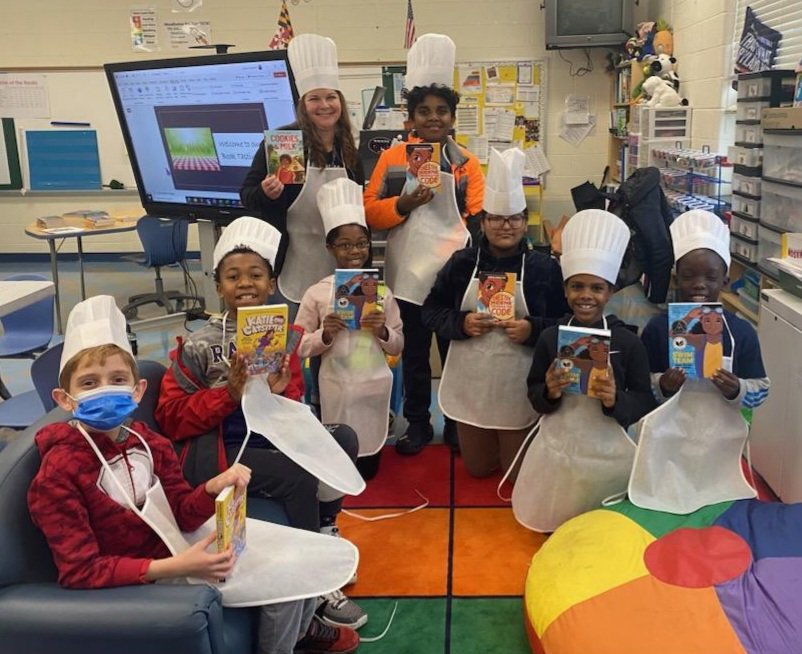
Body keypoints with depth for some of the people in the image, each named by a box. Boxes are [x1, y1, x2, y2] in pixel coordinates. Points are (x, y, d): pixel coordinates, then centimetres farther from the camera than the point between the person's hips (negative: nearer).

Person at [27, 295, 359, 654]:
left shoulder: (147, 442, -3)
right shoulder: (58, 474, -22)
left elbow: (182, 514, -1)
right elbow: (81, 571, -25)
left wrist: (213, 488, -24)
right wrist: (173, 568, -34)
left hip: (174, 547, 7)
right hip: (138, 579, -7)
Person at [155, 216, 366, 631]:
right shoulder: (199, 345, -12)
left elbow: (294, 412, 8)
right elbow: (170, 417, -12)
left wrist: (281, 395, -17)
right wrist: (230, 394, -23)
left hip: (267, 440, 6)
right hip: (215, 454, -6)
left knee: (343, 438, -10)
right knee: (298, 476, -25)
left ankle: (325, 536, 8)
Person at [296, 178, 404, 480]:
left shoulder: (382, 292, 1)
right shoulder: (317, 293, -4)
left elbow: (398, 347, 5)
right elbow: (299, 347, -3)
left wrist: (383, 331, -14)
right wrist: (325, 334, -20)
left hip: (375, 385, 2)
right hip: (336, 387, -2)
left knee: (369, 469, 13)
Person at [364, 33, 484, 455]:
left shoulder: (468, 164, 2)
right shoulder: (391, 158, 2)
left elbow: (478, 219, -3)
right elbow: (369, 212, -2)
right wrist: (403, 204, -18)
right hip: (409, 272, 1)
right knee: (414, 352, 12)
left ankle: (457, 422, 27)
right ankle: (417, 423, 27)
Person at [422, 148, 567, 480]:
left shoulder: (545, 268, -6)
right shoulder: (461, 263, -2)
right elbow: (430, 311, 2)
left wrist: (533, 330, -22)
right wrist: (460, 323, -16)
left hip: (520, 388, -2)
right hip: (471, 385, 2)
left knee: (516, 473, 12)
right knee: (477, 469, 17)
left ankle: (513, 449, 45)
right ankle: (483, 451, 51)